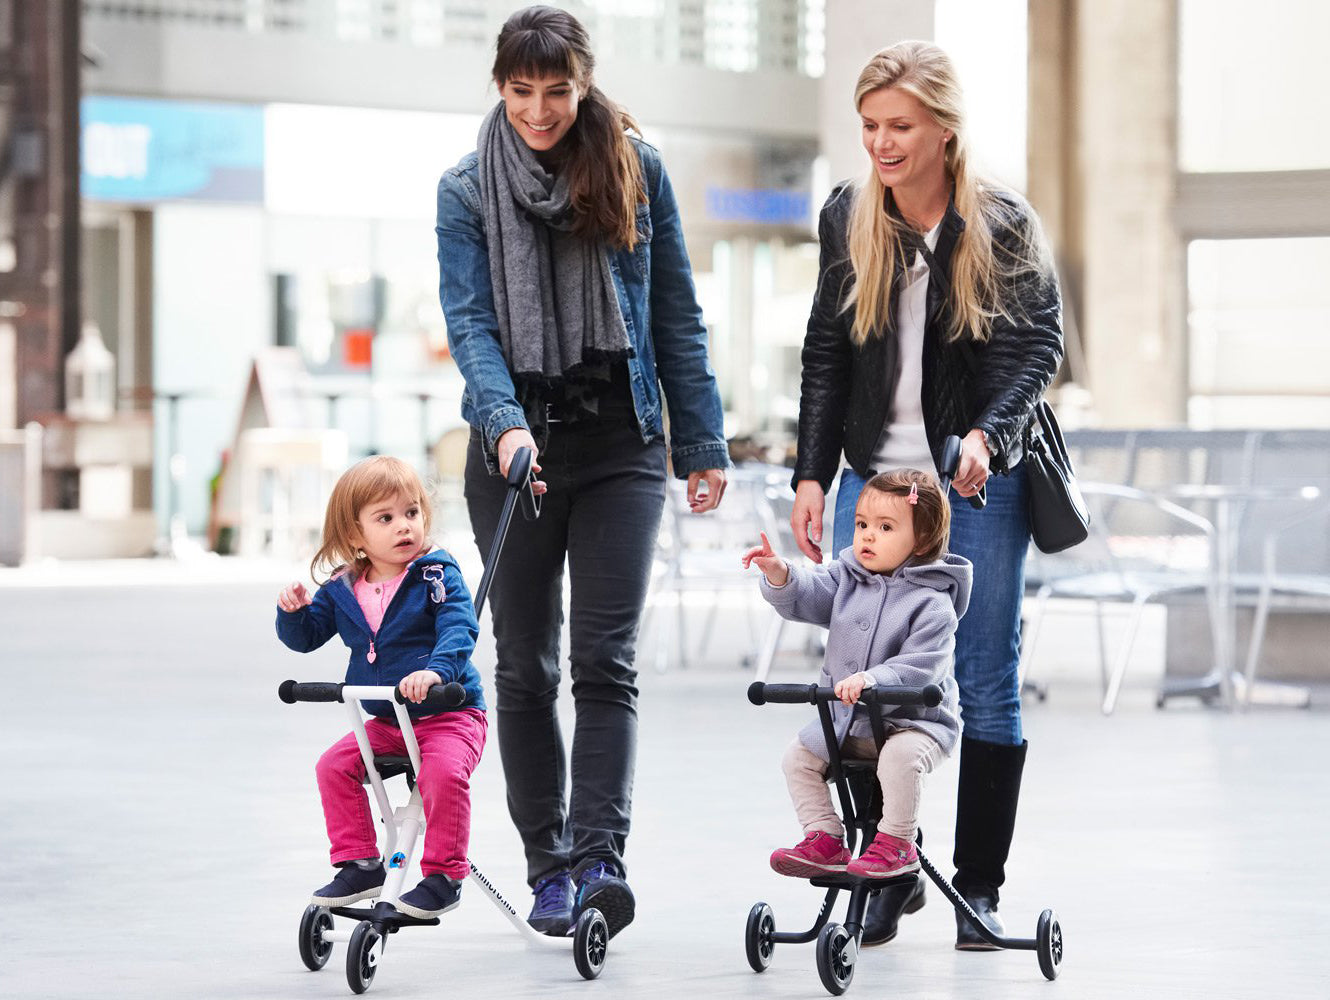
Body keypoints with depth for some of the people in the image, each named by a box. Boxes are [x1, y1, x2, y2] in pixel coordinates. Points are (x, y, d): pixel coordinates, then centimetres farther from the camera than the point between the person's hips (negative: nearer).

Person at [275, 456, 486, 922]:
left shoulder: (437, 576, -10)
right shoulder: (342, 590, 4)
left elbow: (460, 629, -23)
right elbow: (305, 636, 12)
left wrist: (436, 669, -43)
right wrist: (293, 611, -11)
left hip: (449, 713, -6)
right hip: (385, 722, 6)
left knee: (442, 773, -30)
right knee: (335, 765, -9)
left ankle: (444, 874, -18)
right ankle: (359, 864, 1)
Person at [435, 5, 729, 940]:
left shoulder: (638, 171, 3)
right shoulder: (467, 190, 1)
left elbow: (676, 316, 7)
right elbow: (468, 320, -8)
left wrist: (702, 441, 6)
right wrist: (504, 423, -25)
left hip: (621, 448, -1)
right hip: (517, 448, 1)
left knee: (605, 661, -10)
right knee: (527, 668, 5)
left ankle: (601, 856, -17)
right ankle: (548, 865, 14)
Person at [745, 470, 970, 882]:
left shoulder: (931, 604, -16)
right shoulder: (847, 578, 6)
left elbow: (921, 666, -25)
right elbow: (808, 596, 0)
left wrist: (872, 679, -39)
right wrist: (779, 574, -21)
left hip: (913, 720, -7)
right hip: (844, 720, 7)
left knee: (901, 755, -34)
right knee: (798, 756, -4)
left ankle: (896, 844, -19)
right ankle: (825, 840, 1)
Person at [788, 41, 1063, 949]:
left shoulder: (1004, 226, -7)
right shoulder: (848, 220, 4)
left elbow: (1039, 347, -11)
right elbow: (826, 355, 10)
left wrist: (988, 434, -29)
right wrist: (812, 475, 3)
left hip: (980, 486, -3)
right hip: (875, 478, 3)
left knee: (987, 686, 1)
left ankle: (980, 888, 9)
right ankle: (887, 874, 8)